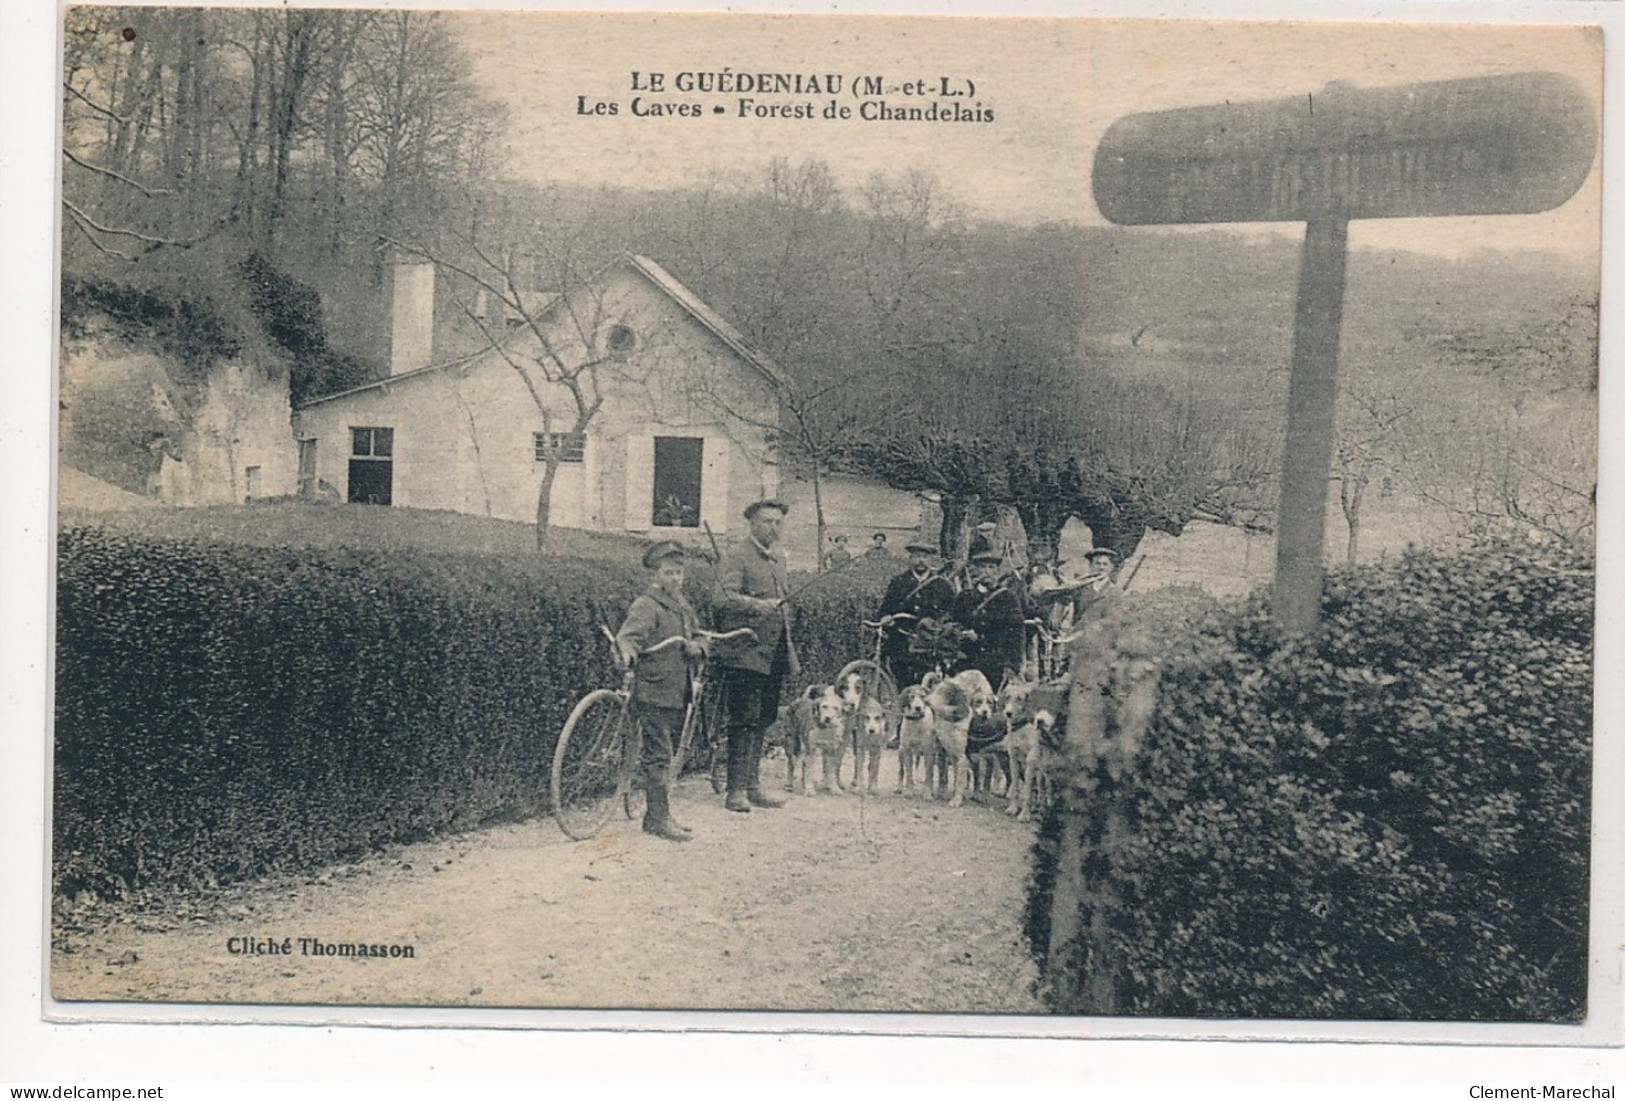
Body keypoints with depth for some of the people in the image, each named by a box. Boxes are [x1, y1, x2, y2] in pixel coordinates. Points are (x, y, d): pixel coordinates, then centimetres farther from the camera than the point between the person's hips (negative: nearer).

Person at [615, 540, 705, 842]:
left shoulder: (683, 605, 15)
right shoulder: (645, 606, -11)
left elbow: (696, 634, 21)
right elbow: (627, 635, -24)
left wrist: (695, 645, -3)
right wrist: (627, 651, -46)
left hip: (677, 693, 9)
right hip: (652, 693, -8)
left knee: (664, 754, 14)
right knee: (657, 755, -5)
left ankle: (656, 815, 23)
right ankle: (660, 817, 0)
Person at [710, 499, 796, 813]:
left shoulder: (779, 560, 20)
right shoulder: (735, 557, -6)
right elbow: (724, 597, -20)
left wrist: (789, 651, 25)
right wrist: (759, 605, -33)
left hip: (774, 655, 8)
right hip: (745, 653, -8)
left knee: (762, 722, 11)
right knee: (744, 723, -8)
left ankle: (752, 786, 19)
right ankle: (736, 791, -5)